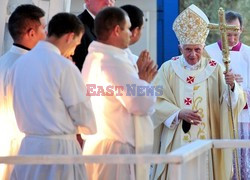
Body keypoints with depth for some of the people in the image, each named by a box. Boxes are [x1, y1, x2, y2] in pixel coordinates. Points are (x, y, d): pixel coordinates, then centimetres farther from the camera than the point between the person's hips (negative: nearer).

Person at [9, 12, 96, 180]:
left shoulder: (19, 63, 7)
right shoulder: (64, 66, -13)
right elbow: (84, 115, -7)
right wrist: (90, 128, 15)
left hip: (28, 147, 7)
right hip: (59, 148, -6)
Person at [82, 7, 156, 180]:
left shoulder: (94, 58, 12)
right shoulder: (113, 62, -20)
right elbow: (143, 104, -20)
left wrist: (137, 75, 9)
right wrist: (144, 80, -2)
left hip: (95, 143, 10)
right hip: (113, 148, -10)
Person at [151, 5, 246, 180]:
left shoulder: (215, 69, 2)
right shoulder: (169, 68, 0)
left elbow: (235, 102, -3)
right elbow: (157, 101, -5)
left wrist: (232, 86, -24)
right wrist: (178, 113, -19)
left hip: (205, 141, 1)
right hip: (176, 142, -1)